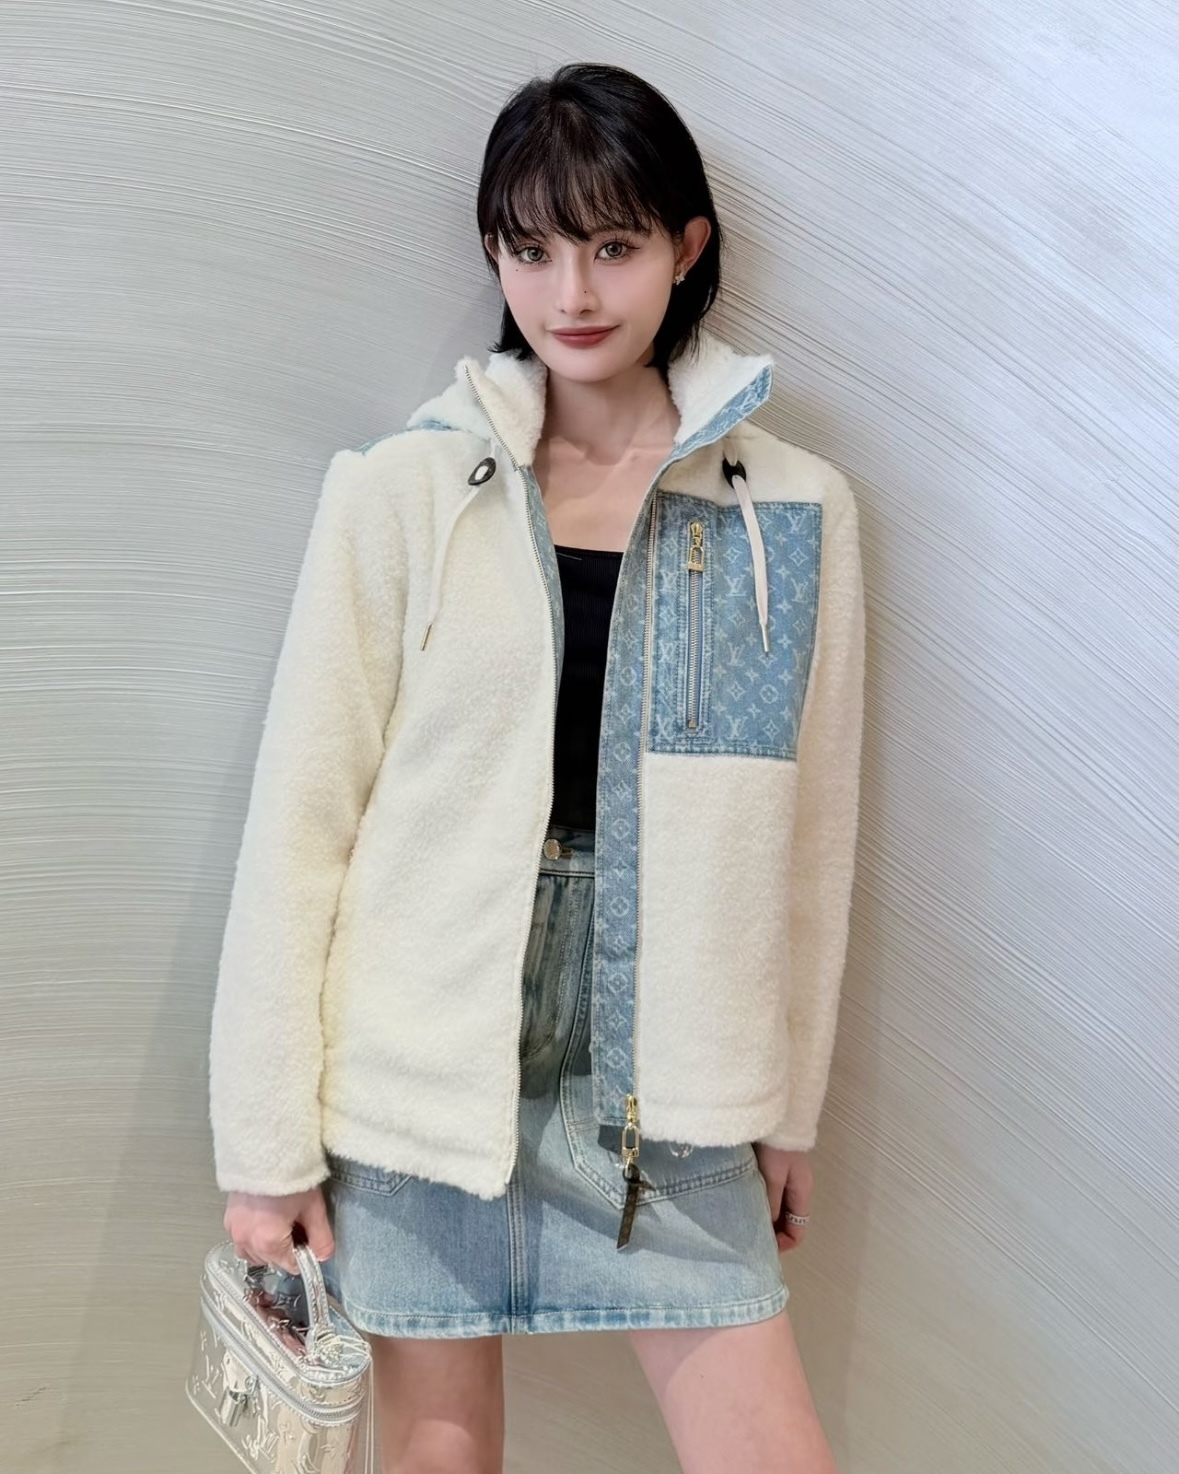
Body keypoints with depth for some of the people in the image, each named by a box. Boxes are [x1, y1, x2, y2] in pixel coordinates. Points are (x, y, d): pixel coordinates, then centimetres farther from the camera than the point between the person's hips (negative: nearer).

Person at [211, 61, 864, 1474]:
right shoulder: (400, 489, -5)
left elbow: (808, 839, 7)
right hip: (423, 1075, -1)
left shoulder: (796, 511, 1)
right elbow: (298, 824, -5)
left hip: (659, 1086, 2)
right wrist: (265, 1145, -5)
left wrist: (788, 1107, 12)